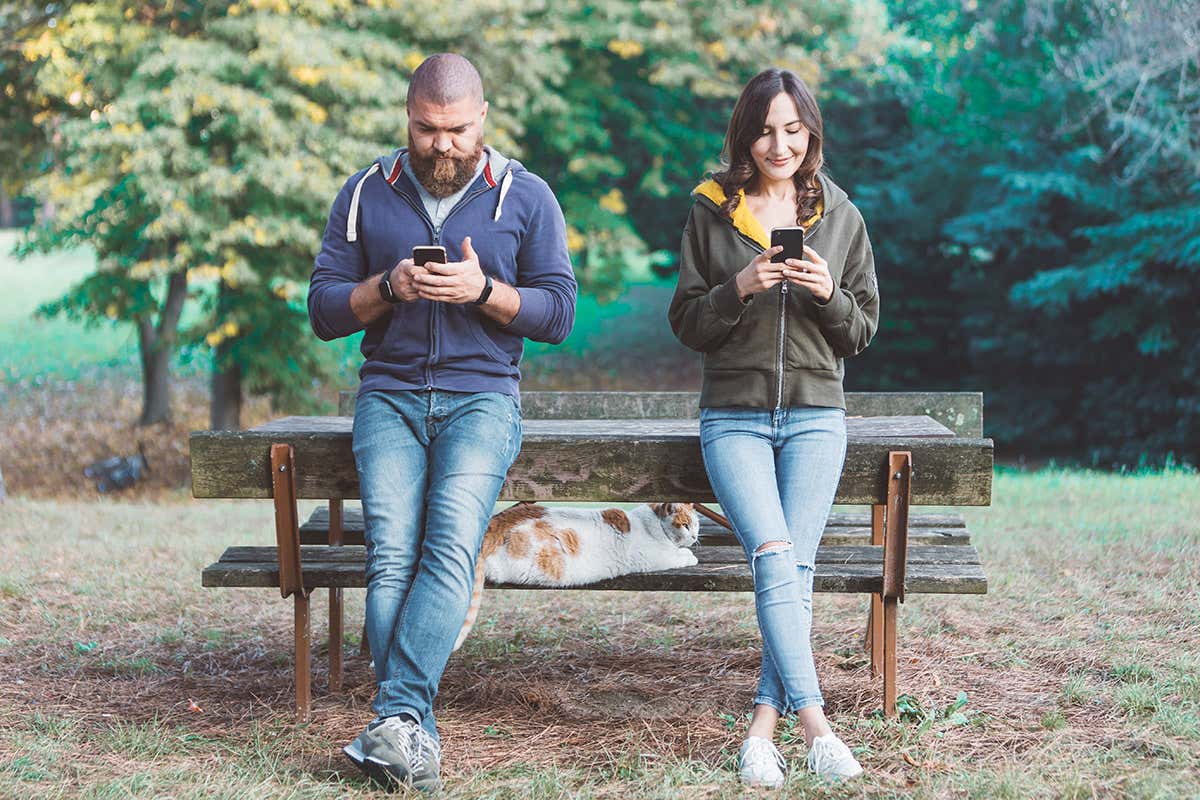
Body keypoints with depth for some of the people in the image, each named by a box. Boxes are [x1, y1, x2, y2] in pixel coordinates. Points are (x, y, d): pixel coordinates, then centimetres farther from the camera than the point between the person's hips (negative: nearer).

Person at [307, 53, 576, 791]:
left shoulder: (526, 197, 7)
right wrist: (388, 287, -10)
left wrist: (482, 291, -14)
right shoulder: (366, 194, 11)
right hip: (390, 396, 1)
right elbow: (324, 310, 9)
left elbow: (559, 314, 3)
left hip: (483, 397, -1)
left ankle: (397, 715, -29)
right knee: (391, 552, -19)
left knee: (452, 541, -24)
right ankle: (414, 736, -22)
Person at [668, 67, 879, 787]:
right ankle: (814, 719, -22)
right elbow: (687, 324, 6)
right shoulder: (712, 212, 6)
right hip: (734, 417, -1)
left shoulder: (841, 217, 9)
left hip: (816, 416, 1)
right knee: (775, 560, -19)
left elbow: (864, 330, 11)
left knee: (795, 566, -12)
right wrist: (740, 288, -12)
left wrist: (829, 294, -10)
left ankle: (765, 727, -9)